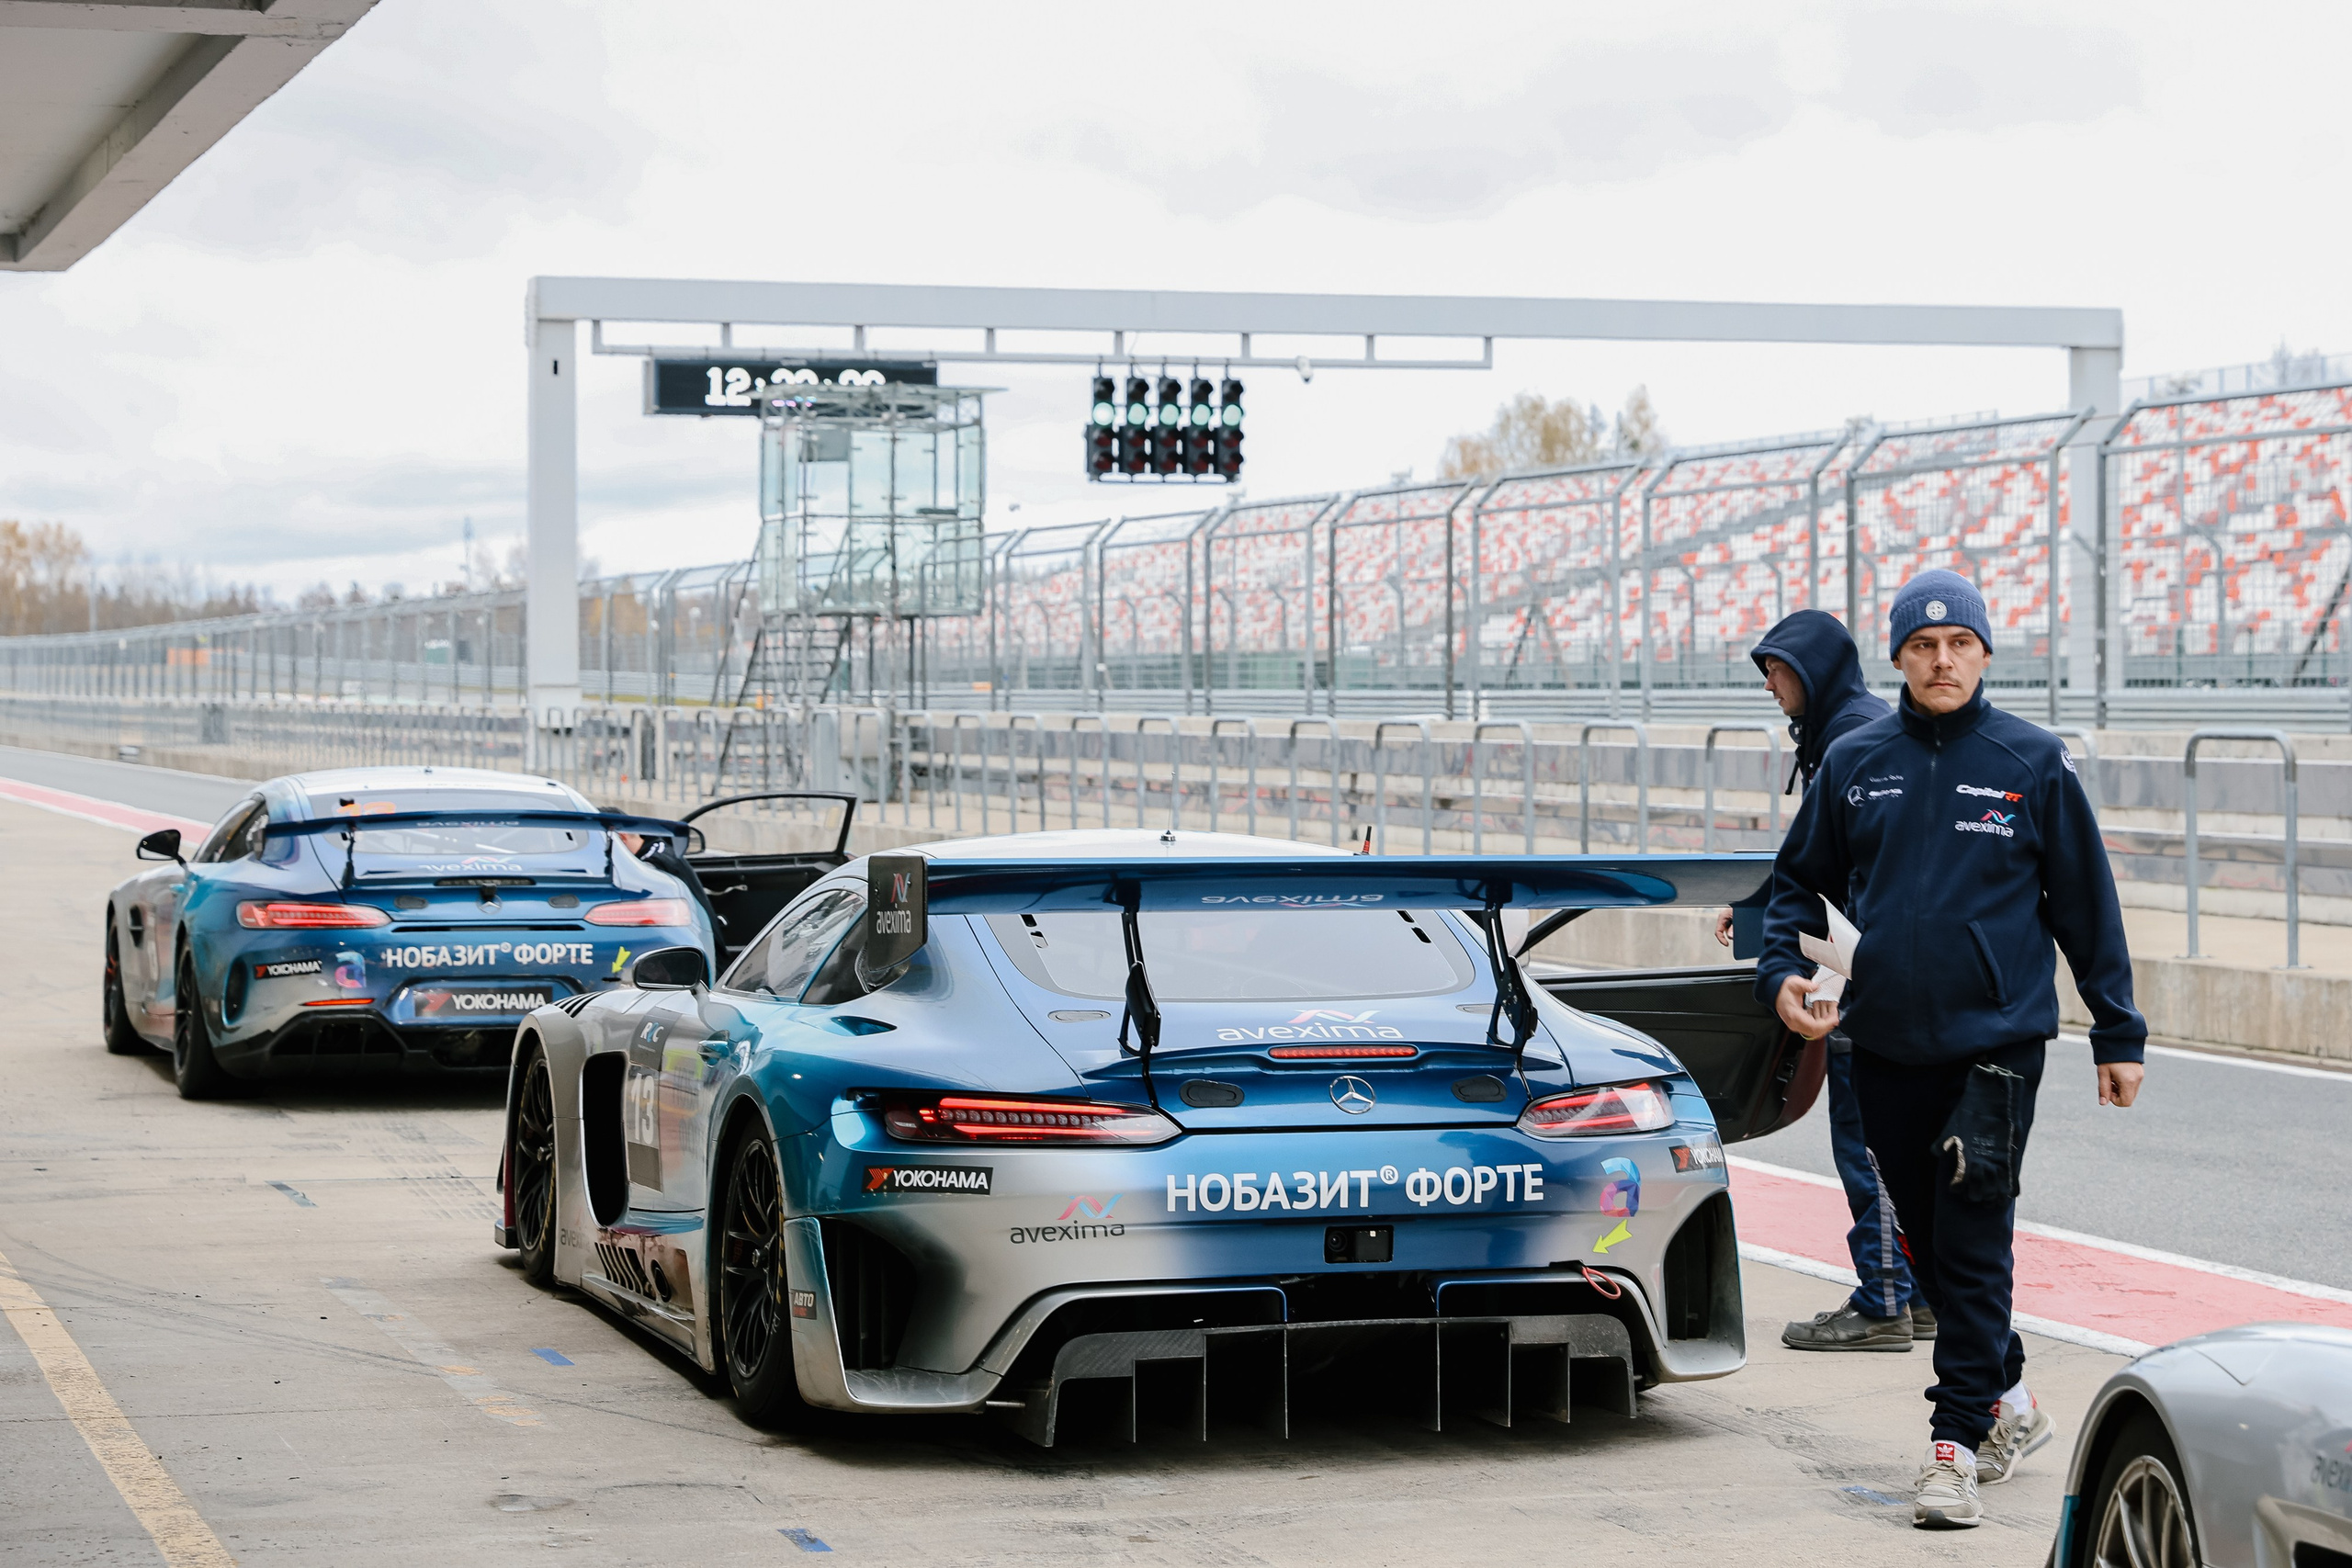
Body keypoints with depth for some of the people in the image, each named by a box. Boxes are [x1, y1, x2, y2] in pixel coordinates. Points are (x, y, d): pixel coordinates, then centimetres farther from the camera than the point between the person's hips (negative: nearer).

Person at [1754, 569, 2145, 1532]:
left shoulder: (2034, 764, 0)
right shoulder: (1854, 764, 7)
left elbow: (2086, 903, 5)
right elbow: (1799, 878, 17)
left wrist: (2117, 1031, 5)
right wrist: (1781, 969, -1)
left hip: (1996, 1042, -4)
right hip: (1885, 1047, 4)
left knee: (1972, 1251, -8)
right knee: (1928, 1246, 12)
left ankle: (1957, 1445, -5)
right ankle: (2009, 1401, 30)